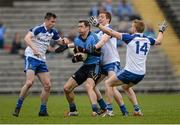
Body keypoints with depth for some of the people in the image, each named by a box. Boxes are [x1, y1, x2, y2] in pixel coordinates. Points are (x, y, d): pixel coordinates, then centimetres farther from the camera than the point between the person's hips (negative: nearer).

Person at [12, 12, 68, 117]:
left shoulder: (53, 32, 9)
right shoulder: (38, 29, -13)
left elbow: (60, 41, 25)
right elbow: (27, 38, -27)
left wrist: (64, 40, 0)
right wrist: (34, 49, -42)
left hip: (41, 60, 7)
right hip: (31, 57, -7)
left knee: (47, 85, 1)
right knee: (30, 82, -23)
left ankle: (43, 110, 11)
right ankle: (18, 107, -14)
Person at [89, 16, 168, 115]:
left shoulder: (131, 38, -12)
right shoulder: (147, 40, 5)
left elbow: (111, 33, -14)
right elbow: (159, 41, 28)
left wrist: (98, 25, -8)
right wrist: (161, 31, 45)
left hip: (130, 72, -7)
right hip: (141, 74, 7)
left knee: (108, 83, 7)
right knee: (126, 87, 33)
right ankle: (137, 110, 22)